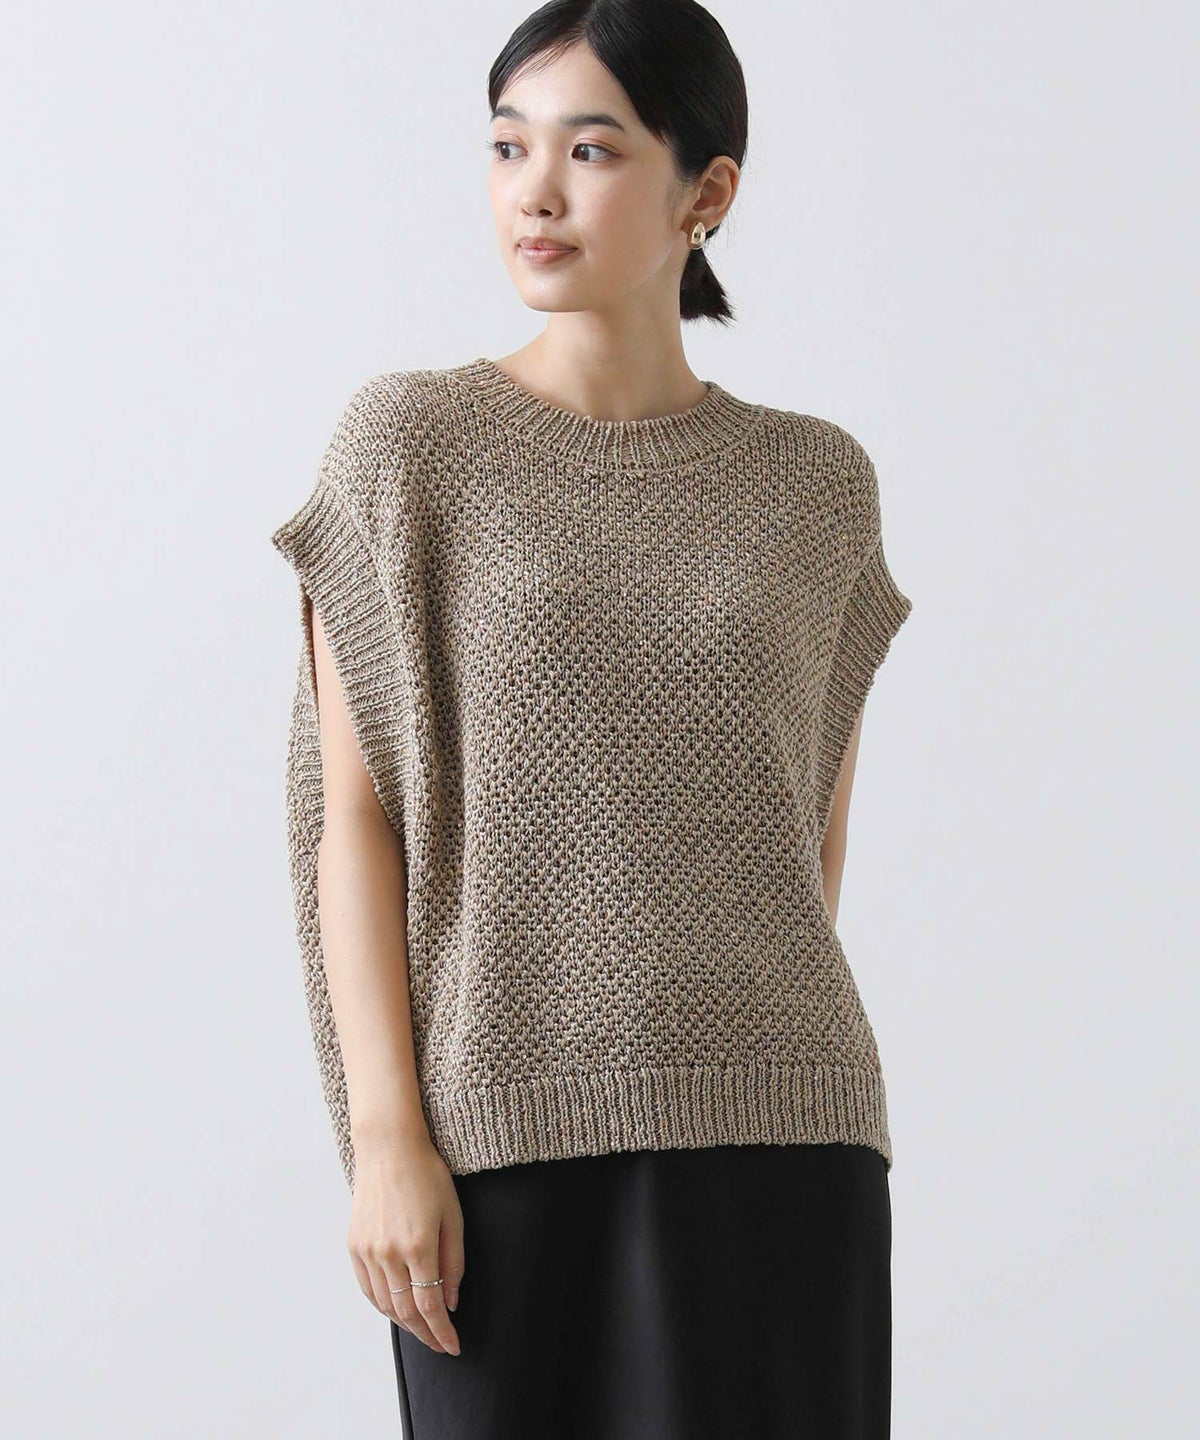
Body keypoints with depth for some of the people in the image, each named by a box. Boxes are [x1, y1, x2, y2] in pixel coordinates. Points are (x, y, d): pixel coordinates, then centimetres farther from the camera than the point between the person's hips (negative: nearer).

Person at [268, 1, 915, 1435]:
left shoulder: (816, 484, 7)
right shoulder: (408, 441, 1)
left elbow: (817, 828, 13)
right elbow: (353, 815, -3)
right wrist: (385, 1133, -9)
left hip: (774, 1130, 2)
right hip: (510, 1122, -2)